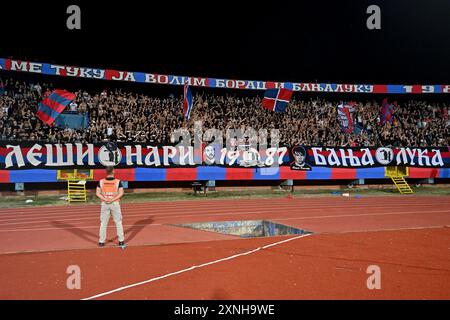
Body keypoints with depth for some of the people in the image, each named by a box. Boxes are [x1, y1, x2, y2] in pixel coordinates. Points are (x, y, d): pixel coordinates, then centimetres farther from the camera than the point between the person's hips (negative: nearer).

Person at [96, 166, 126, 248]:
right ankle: (121, 241, 11)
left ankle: (101, 241, 13)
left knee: (103, 223, 10)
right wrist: (113, 200, -16)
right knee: (118, 222, 8)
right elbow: (121, 193, -14)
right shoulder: (118, 181, -7)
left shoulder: (101, 181, -1)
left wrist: (105, 199, -13)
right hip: (115, 204, -2)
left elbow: (98, 193, -6)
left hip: (104, 204, 2)